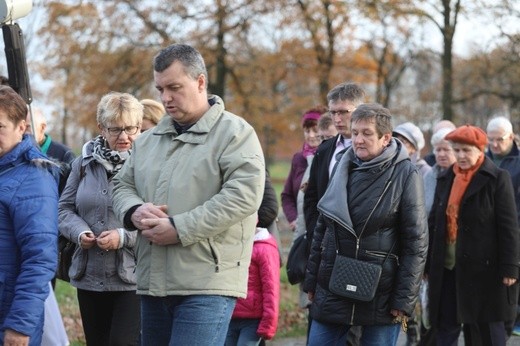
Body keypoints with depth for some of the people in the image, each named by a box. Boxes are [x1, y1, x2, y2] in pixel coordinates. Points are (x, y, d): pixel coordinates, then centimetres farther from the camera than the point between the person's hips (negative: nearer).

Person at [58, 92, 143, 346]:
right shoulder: (85, 163, 9)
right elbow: (65, 208, 12)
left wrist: (125, 237, -21)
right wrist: (79, 232, -7)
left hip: (133, 278, -5)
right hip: (90, 276, 6)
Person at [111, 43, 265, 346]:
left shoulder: (234, 132, -4)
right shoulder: (149, 140, 18)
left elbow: (244, 195, -16)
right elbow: (123, 186, 21)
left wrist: (179, 229, -18)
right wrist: (134, 211, -5)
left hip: (208, 285, -7)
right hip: (154, 283, 7)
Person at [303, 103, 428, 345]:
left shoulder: (405, 174, -6)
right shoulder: (344, 167, 9)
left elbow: (416, 242, -8)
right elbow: (321, 228, 16)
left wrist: (404, 298, -12)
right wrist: (311, 280, 13)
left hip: (380, 296, -5)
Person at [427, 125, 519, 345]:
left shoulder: (497, 179, -4)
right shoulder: (445, 179, 12)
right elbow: (434, 223, 15)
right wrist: (428, 264, 12)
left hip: (483, 269, -5)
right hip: (447, 269, 5)